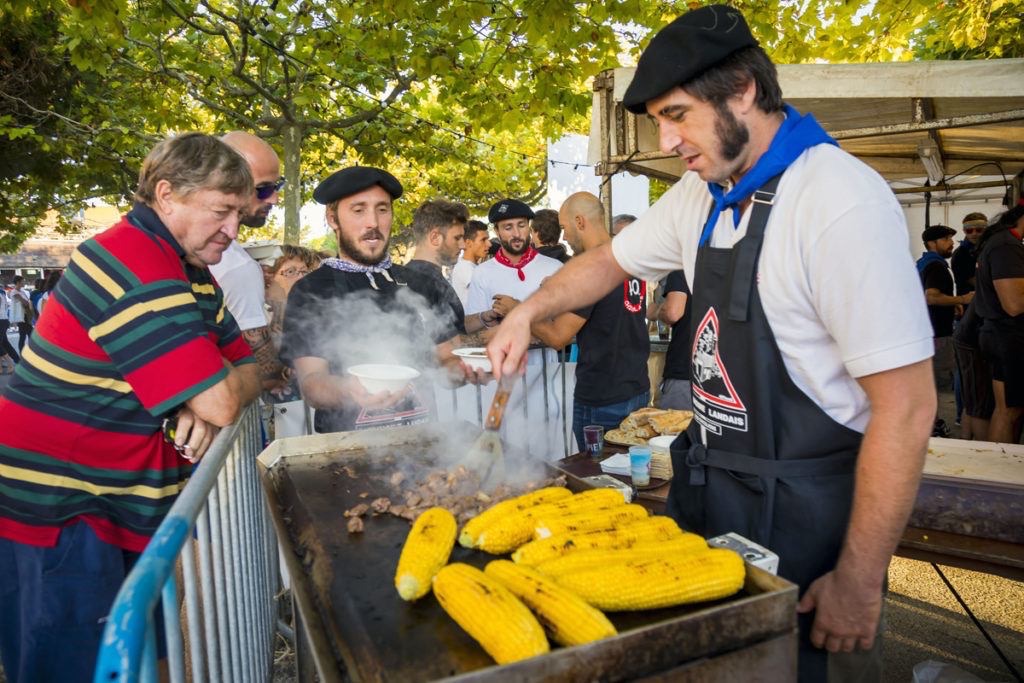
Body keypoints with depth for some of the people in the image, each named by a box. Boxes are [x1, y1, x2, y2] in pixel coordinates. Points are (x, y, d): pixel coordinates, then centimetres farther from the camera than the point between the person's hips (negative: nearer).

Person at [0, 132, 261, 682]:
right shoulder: (134, 264, -24)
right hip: (55, 514, -9)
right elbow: (222, 402, -28)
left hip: (123, 508, 9)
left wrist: (204, 404, -13)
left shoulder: (190, 270, 8)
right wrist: (246, 375, -5)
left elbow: (239, 361, 9)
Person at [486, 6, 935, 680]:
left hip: (802, 516, -7)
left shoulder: (841, 201, -23)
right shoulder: (700, 195, 2)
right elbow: (611, 260, 16)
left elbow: (906, 406, -22)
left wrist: (859, 581, -17)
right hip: (707, 490, 8)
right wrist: (529, 310, 0)